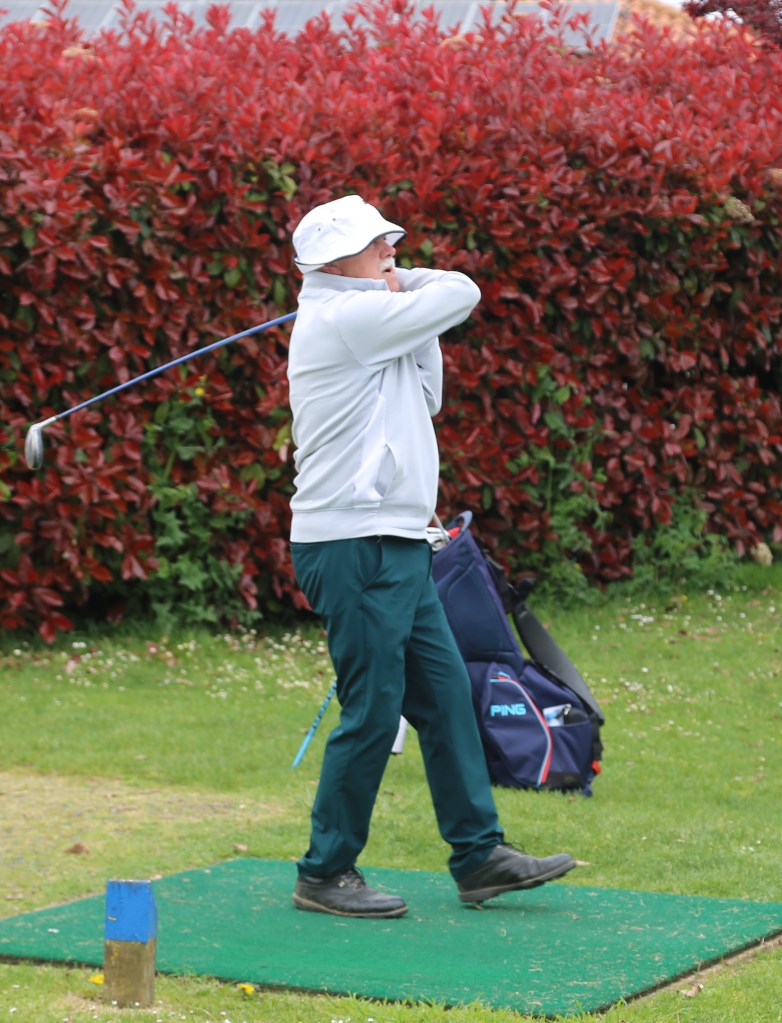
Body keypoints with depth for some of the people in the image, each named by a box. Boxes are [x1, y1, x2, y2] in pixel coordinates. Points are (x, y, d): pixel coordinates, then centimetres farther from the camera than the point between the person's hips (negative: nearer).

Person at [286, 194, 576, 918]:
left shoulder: (366, 321, 18)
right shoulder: (346, 318, -14)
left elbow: (424, 400, 18)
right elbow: (461, 292, -10)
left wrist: (405, 306, 8)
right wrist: (399, 286, 9)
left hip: (394, 547, 10)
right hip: (354, 548, -10)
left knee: (446, 696, 11)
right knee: (372, 710, -6)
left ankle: (480, 856, 17)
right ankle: (324, 875, 4)